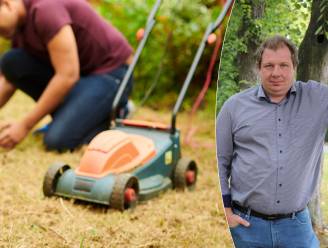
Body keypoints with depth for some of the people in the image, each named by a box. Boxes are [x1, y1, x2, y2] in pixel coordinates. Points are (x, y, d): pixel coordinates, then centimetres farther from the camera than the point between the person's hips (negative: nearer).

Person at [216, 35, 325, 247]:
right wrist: (225, 210, 0)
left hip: (297, 225, 1)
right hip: (245, 223, 0)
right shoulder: (235, 106, 1)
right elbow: (219, 161, 5)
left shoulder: (318, 98, 3)